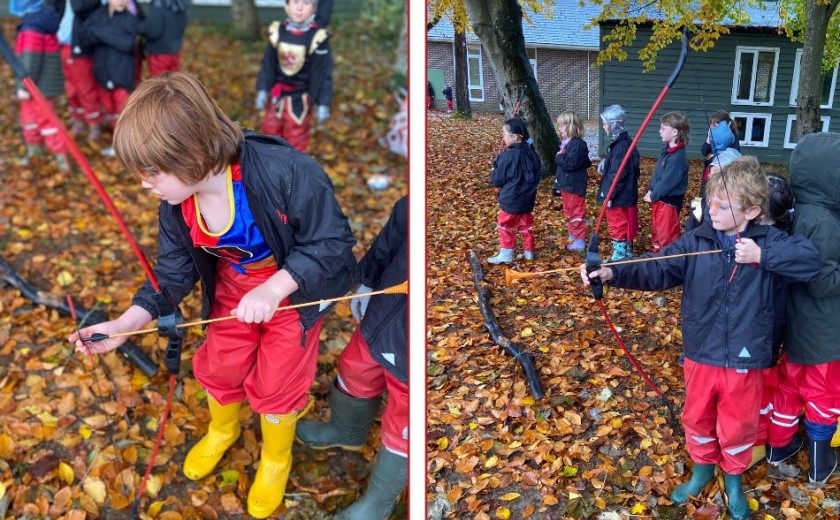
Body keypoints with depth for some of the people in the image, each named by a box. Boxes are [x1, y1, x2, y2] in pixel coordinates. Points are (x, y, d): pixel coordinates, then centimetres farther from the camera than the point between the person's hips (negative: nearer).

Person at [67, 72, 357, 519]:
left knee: (275, 384, 5)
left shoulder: (285, 172, -37)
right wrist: (125, 324, -17)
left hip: (295, 289, -5)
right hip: (233, 289, 5)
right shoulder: (176, 204, -16)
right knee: (218, 367, 17)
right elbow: (173, 273, -5)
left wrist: (275, 288, -41)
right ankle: (222, 430, 54)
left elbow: (332, 244, -29)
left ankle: (276, 457, 39)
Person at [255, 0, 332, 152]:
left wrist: (323, 104, -11)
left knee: (296, 138, 9)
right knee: (271, 129, 19)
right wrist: (262, 91, -3)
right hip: (277, 95, 4)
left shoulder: (317, 38, -17)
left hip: (300, 98, -4)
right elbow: (267, 64, 2)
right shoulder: (277, 32, -7)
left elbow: (324, 74, -11)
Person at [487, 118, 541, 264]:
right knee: (526, 225, 17)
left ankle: (506, 254, 10)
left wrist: (493, 172, 7)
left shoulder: (507, 156, -21)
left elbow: (497, 180, -13)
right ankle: (528, 252, 26)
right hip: (527, 198, 7)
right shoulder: (532, 153, 1)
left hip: (510, 199, -7)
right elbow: (536, 177, 11)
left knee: (505, 226, 6)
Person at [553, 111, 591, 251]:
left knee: (577, 213, -2)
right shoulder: (564, 142, 10)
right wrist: (558, 183, 18)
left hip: (575, 186, -10)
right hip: (566, 184, 10)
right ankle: (572, 237, 33)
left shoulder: (578, 144, -20)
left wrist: (559, 158, -16)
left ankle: (579, 241, 5)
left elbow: (571, 164, -29)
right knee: (568, 212, 20)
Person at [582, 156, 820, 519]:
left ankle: (733, 478, 45)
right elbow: (657, 268, -18)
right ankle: (702, 468, 48)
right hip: (701, 356, 2)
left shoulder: (769, 241, -9)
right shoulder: (697, 241, -8)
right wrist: (612, 274, -33)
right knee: (697, 419, 21)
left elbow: (810, 259, -20)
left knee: (737, 428, 17)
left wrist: (762, 256, -25)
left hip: (744, 361, -1)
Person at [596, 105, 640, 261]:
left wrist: (609, 195, -21)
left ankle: (619, 257, 10)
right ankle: (626, 254, 29)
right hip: (624, 195, 10)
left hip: (619, 197, -10)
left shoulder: (621, 145, -21)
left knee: (617, 226, 1)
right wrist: (606, 164, 6)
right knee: (624, 226, 18)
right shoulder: (622, 142, 10)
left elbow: (618, 174, -24)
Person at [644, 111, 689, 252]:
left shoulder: (678, 157, -24)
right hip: (659, 198, 10)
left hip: (668, 201, -10)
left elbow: (668, 181, -23)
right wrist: (650, 191, 3)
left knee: (666, 234, 1)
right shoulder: (667, 149, 6)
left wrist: (653, 195, -13)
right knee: (656, 230, 22)